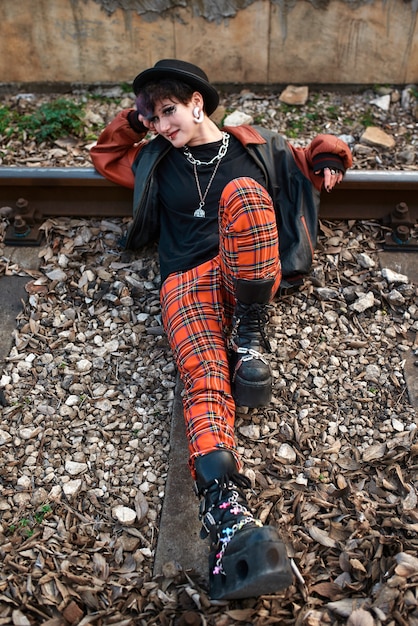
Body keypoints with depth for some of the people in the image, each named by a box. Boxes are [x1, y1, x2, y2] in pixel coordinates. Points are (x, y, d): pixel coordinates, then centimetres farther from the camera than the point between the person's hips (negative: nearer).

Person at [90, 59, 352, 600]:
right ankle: (226, 514, -47)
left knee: (243, 194, -30)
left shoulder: (254, 149, 18)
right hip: (187, 283, 1)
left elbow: (315, 164, 30)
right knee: (205, 377, -29)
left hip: (248, 276, 0)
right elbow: (105, 155, 38)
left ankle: (250, 331, -24)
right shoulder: (155, 160, 22)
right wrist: (134, 120, 23)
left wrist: (328, 156, 7)